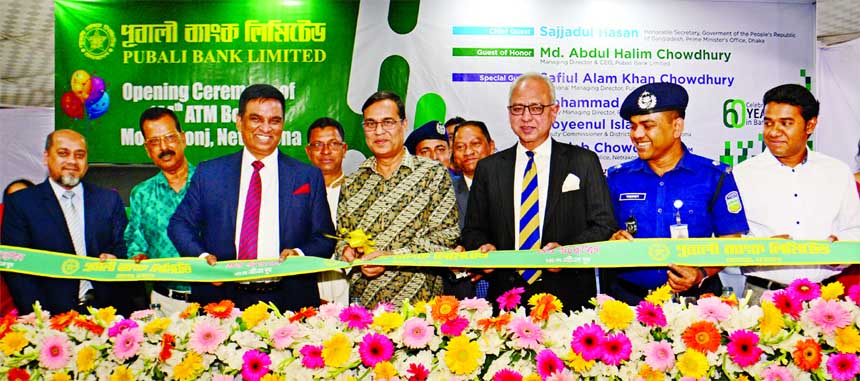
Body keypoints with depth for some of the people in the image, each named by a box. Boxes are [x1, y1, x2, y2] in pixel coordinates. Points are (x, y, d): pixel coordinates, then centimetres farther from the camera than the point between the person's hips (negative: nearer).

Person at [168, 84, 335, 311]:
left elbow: (325, 238, 7)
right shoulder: (208, 173, 10)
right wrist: (202, 256, -7)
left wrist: (300, 254, -13)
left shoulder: (309, 177, 7)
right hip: (221, 297, 1)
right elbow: (180, 224, 11)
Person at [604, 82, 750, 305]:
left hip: (693, 296, -1)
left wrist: (702, 274, -10)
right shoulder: (617, 178, 11)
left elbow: (730, 242, 5)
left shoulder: (715, 177, 7)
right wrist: (612, 243, -9)